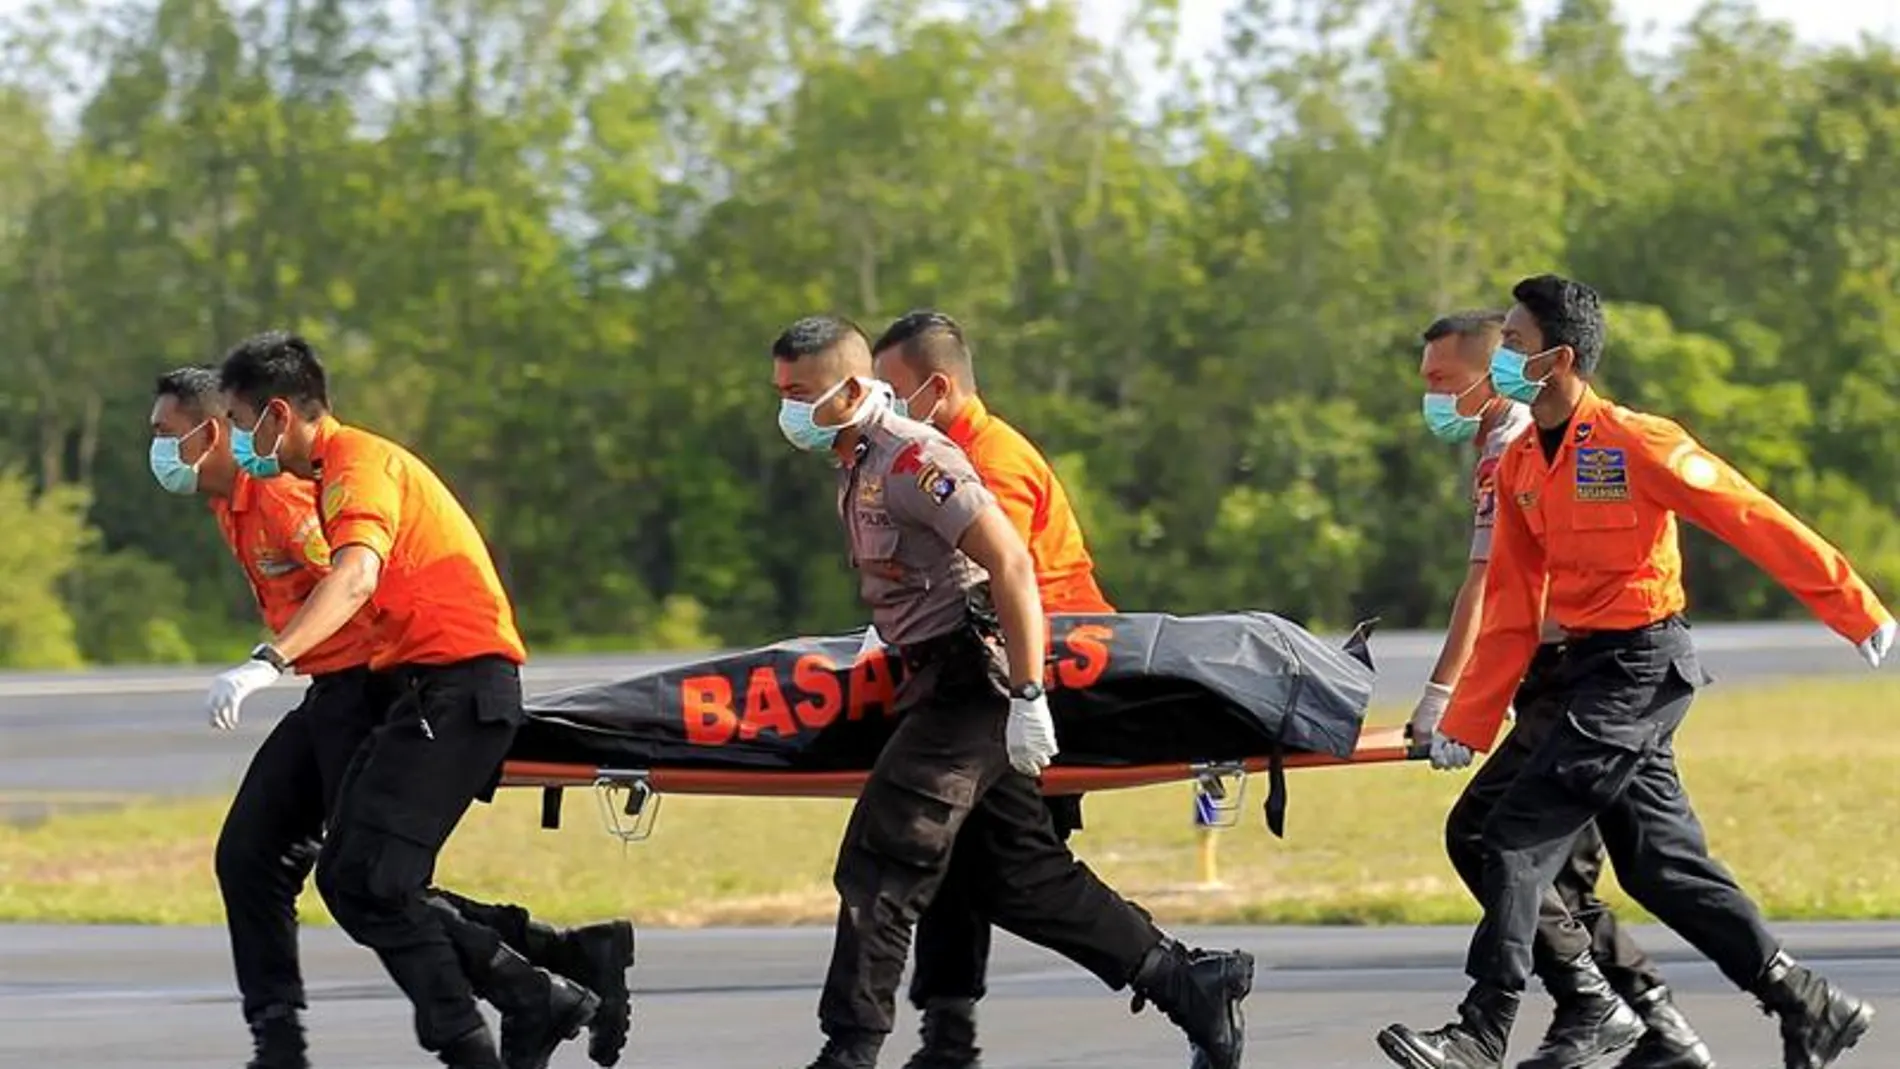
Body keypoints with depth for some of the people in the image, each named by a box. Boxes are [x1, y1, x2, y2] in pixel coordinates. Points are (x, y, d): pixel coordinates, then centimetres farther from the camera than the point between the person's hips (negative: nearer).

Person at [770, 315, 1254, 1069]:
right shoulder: (858, 465, 12)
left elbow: (1011, 566, -23)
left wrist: (1027, 698, -25)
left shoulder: (911, 461, -18)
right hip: (939, 679, 10)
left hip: (967, 686, -10)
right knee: (1021, 875, 11)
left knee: (876, 870, -10)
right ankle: (1189, 985, 16)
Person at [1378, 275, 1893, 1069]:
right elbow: (1510, 609, 10)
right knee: (1660, 865, 10)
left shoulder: (1635, 444, -16)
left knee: (1519, 834, -14)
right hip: (1588, 667, 8)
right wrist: (1464, 726, 6)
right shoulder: (1520, 465, 8)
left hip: (1642, 666, -8)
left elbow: (1755, 522, -13)